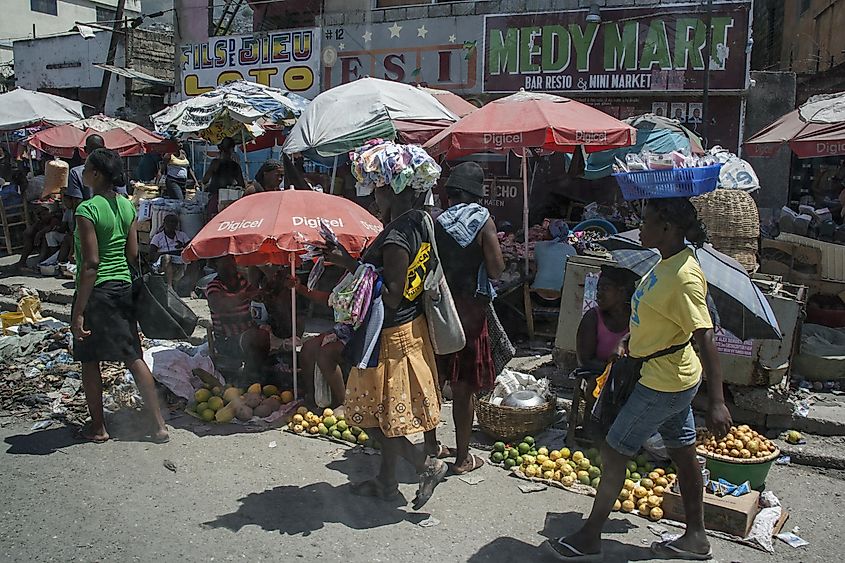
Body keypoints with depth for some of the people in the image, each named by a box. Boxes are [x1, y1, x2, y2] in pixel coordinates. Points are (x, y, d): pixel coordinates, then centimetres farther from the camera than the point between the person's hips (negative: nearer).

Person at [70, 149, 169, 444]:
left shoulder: (87, 209, -16)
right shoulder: (127, 205, 5)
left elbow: (91, 263, -20)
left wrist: (78, 312, -17)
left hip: (95, 290, -6)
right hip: (124, 287, 6)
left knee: (89, 361, 12)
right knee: (134, 357, 10)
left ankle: (97, 427, 24)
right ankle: (159, 426, 11)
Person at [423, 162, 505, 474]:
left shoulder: (436, 221, -2)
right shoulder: (483, 221, -10)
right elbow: (495, 270, -13)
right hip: (469, 308, -4)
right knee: (465, 386, 6)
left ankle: (431, 444, 31)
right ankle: (462, 458, 16)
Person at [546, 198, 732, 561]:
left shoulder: (685, 277, -27)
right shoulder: (668, 262, 2)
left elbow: (706, 340, -30)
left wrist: (717, 402, -32)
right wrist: (633, 342, 27)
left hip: (663, 383, -10)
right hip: (673, 377, 10)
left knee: (613, 452, 2)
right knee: (682, 453, 18)